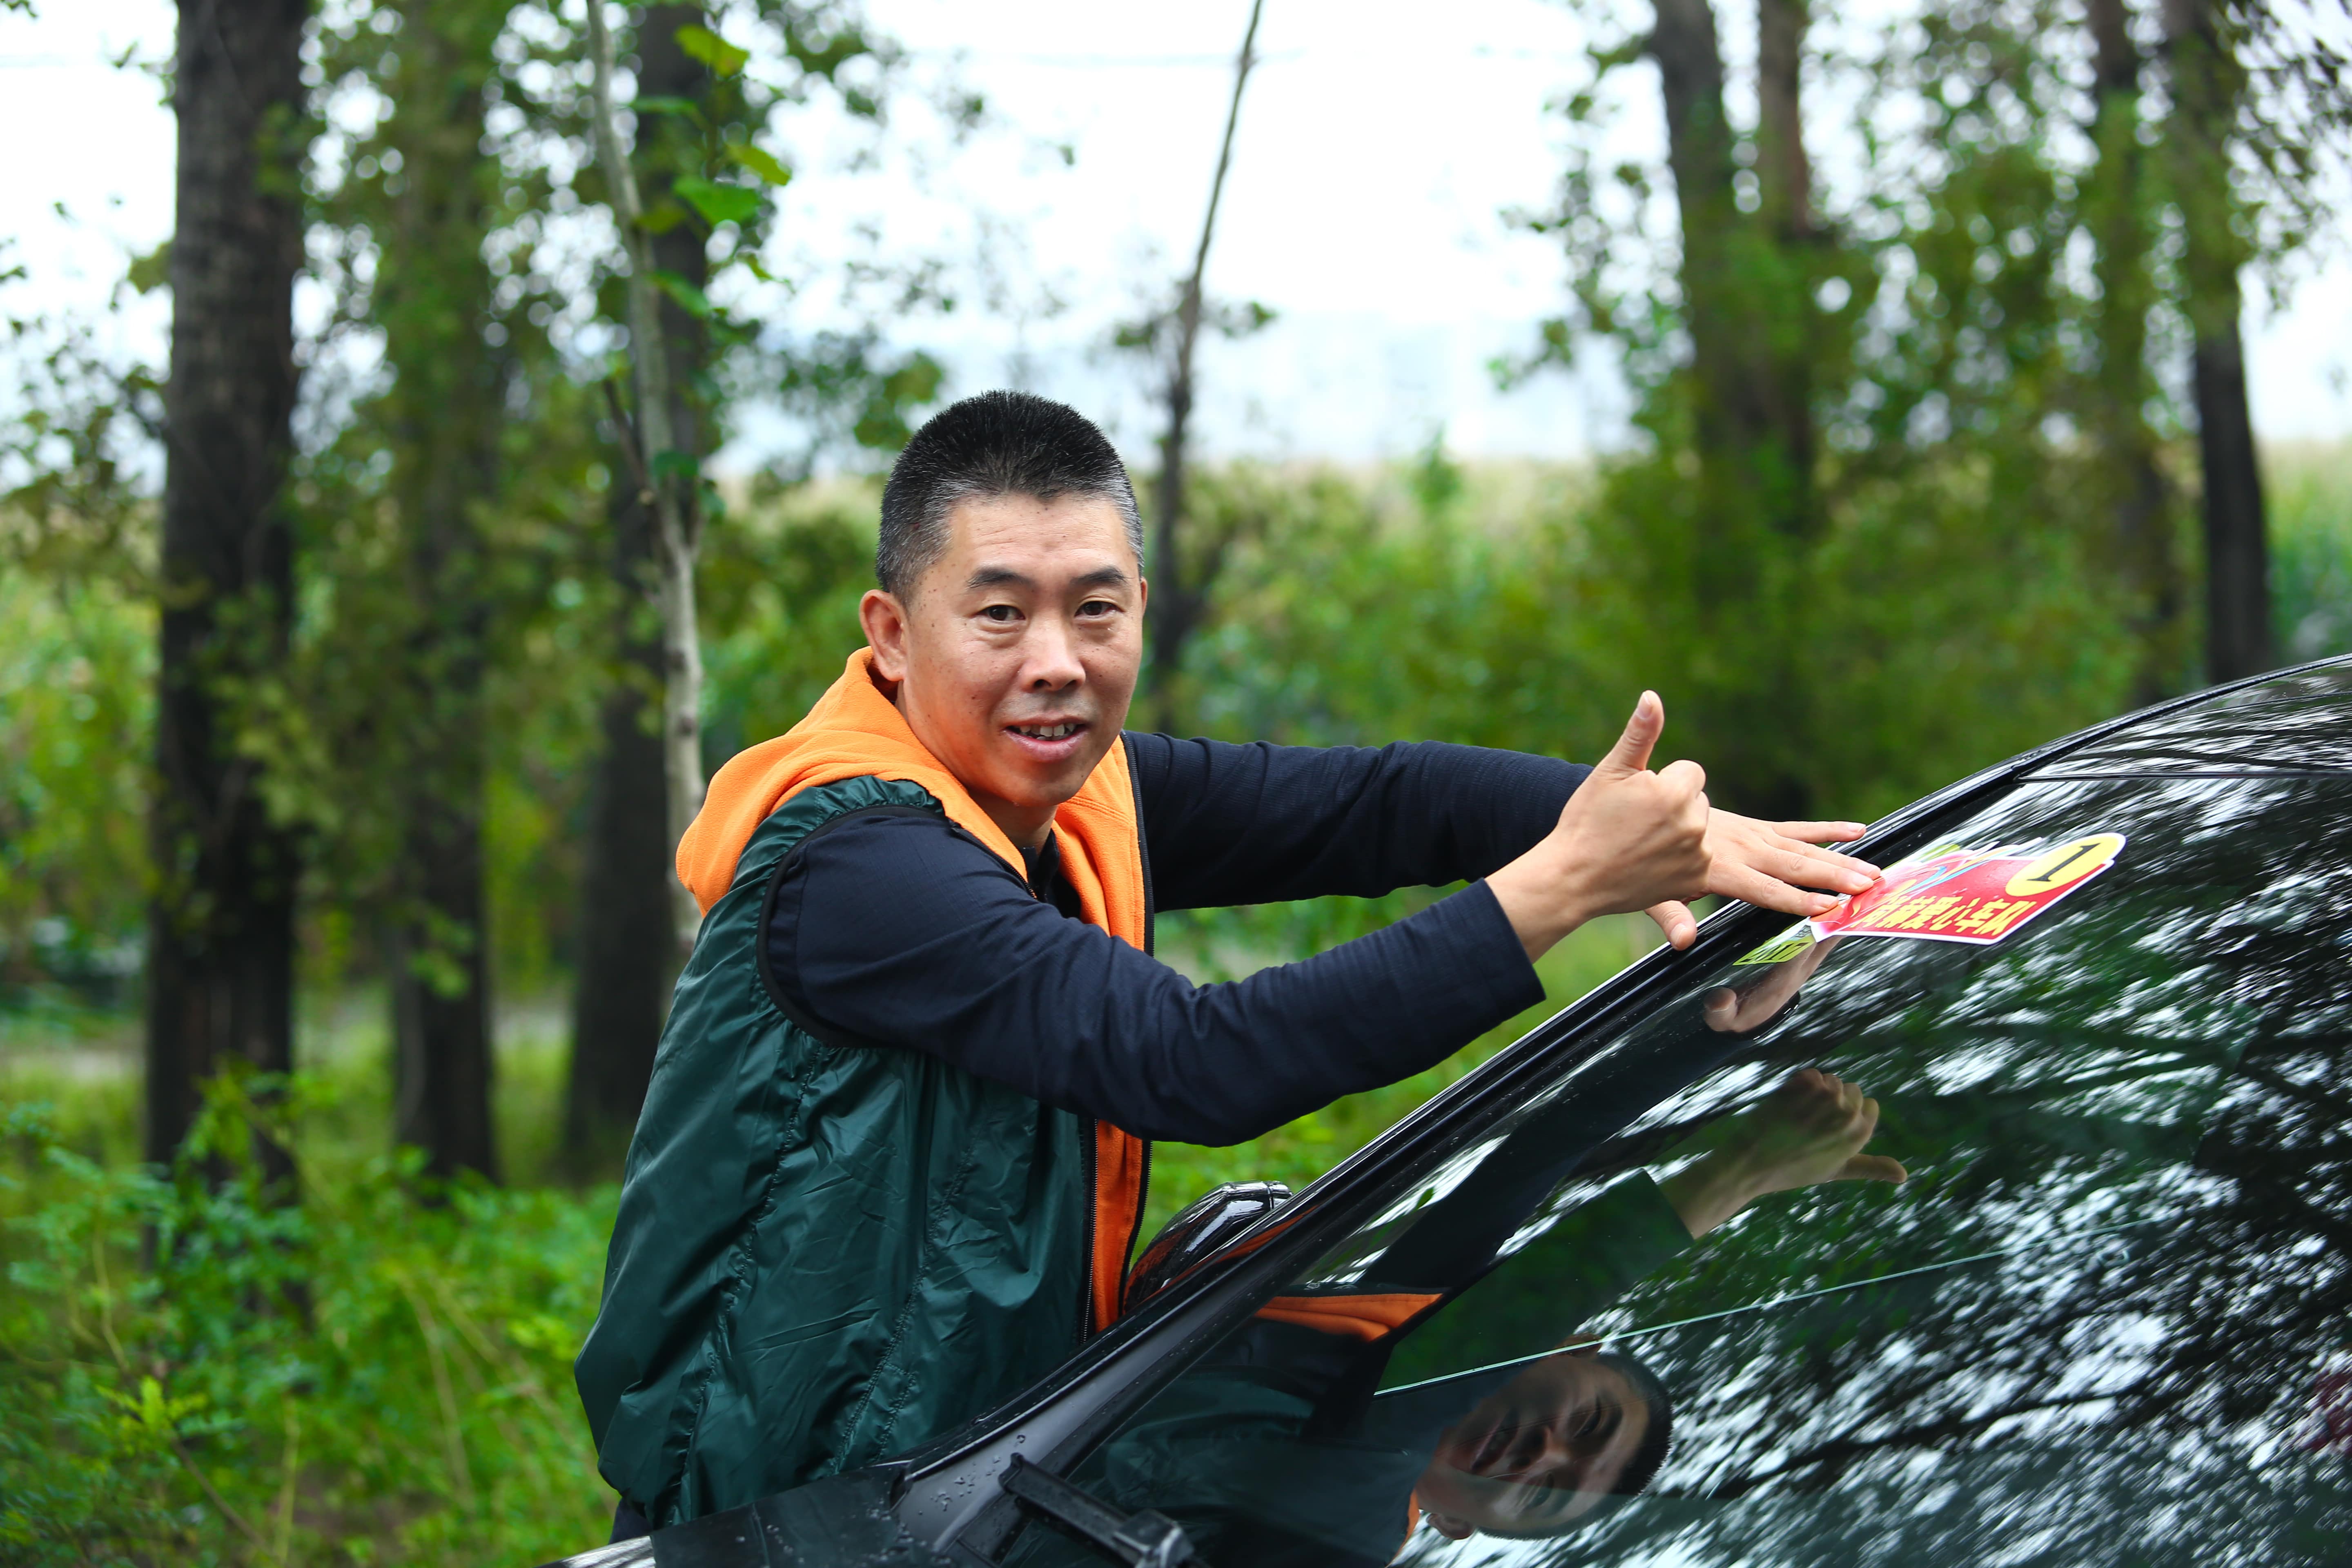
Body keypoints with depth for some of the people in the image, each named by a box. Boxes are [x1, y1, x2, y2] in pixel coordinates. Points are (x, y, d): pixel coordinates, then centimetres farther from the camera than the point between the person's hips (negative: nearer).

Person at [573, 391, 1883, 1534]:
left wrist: (1651, 830, -19)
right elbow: (1200, 1066, -30)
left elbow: (1374, 797, -2)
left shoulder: (1084, 797, 3)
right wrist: (1563, 886, -31)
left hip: (1005, 1448, 8)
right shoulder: (853, 867, -23)